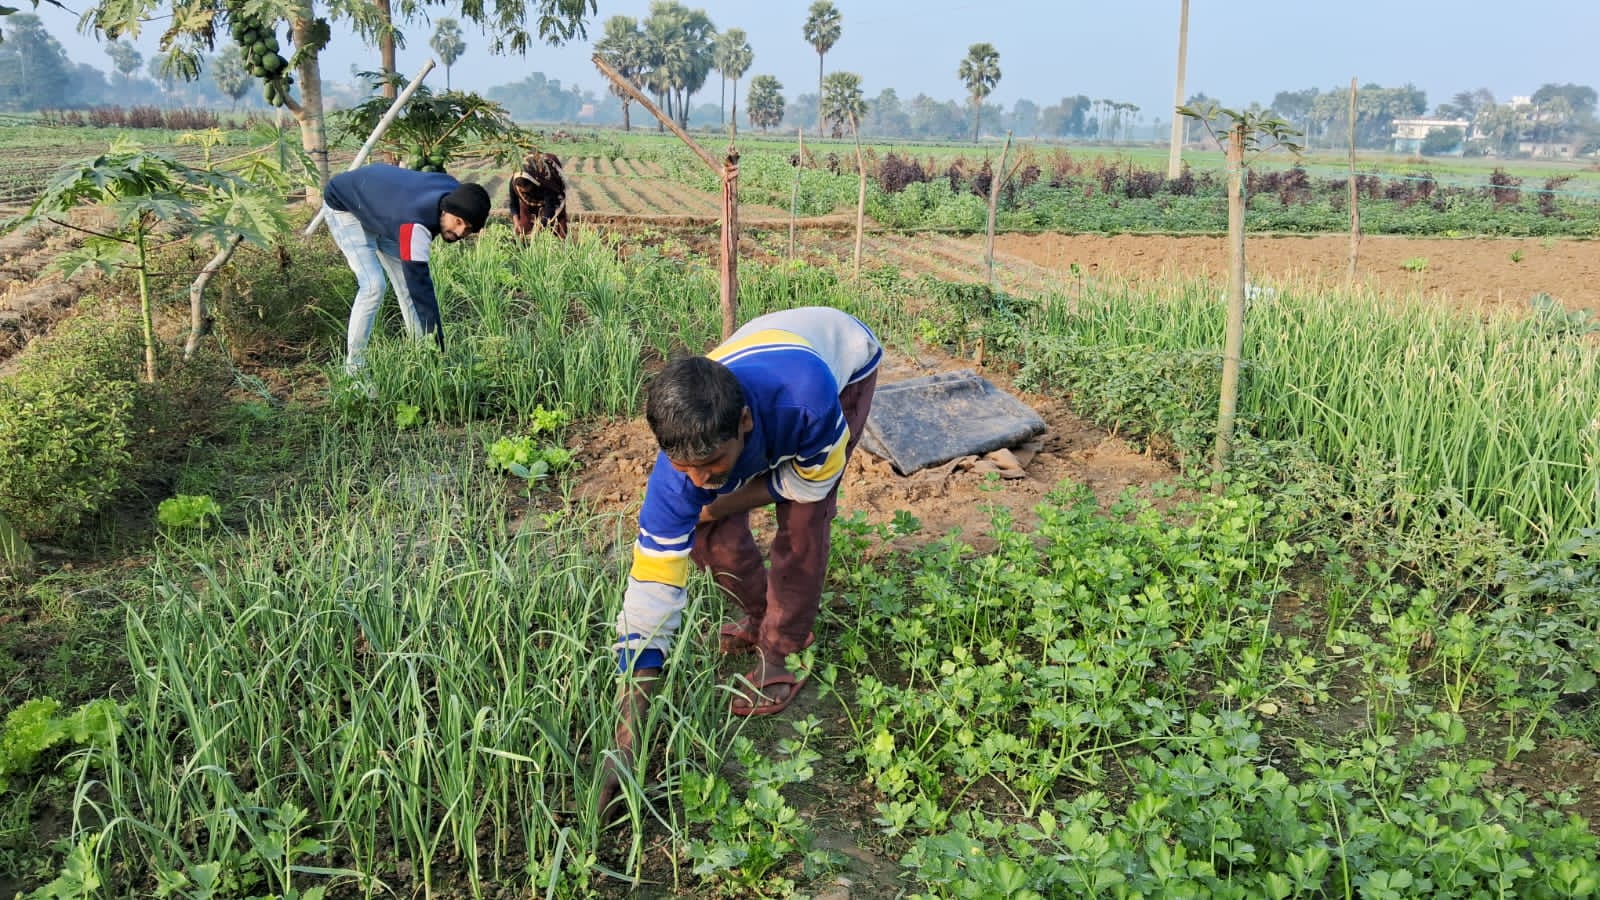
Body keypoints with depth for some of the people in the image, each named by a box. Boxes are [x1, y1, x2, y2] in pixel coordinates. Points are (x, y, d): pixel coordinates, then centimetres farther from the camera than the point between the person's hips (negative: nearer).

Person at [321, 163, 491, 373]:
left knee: (408, 281, 0)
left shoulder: (455, 191, -22)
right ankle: (354, 369, -10)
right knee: (373, 285, -20)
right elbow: (421, 289, -46)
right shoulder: (415, 225, -45)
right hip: (344, 205, -8)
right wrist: (438, 347, -48)